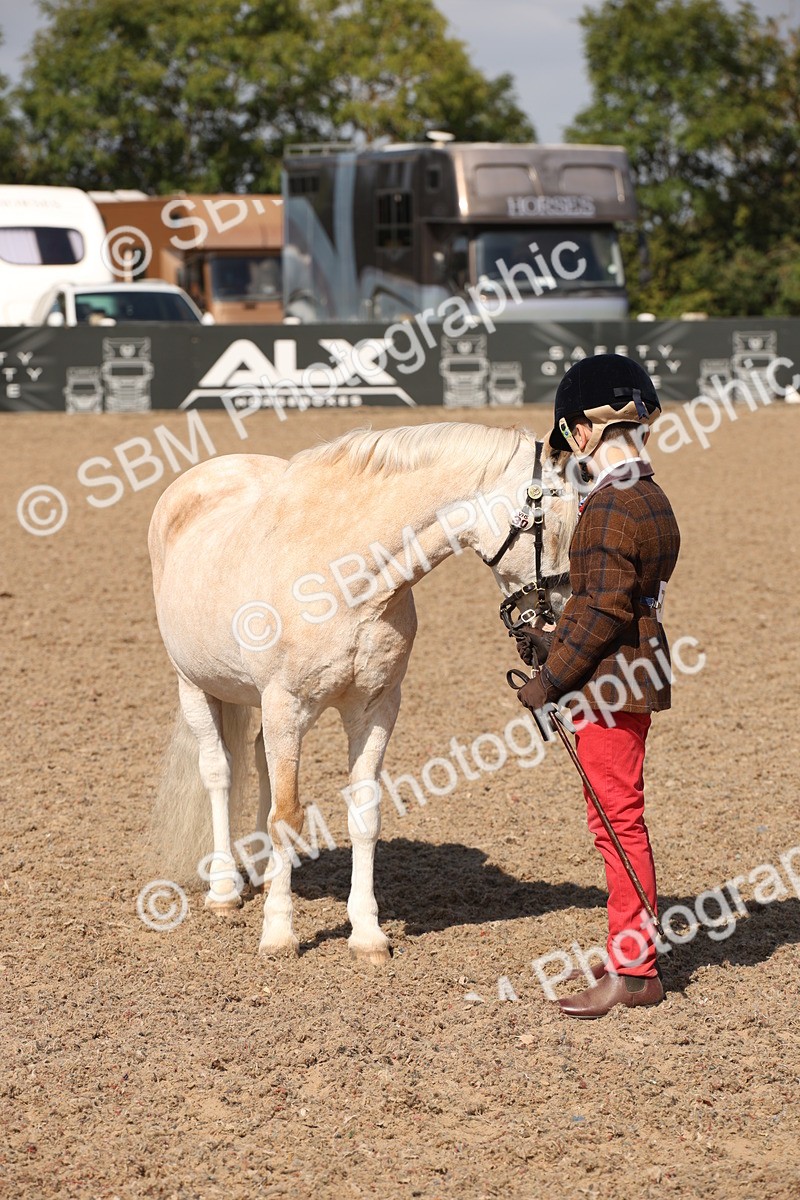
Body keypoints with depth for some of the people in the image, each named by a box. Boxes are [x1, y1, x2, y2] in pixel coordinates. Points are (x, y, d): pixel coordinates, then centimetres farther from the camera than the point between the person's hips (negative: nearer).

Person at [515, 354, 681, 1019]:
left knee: (618, 821, -3)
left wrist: (550, 680, -15)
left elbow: (604, 611, -21)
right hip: (636, 672, 10)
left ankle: (633, 971, 3)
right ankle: (632, 955, 25)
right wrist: (554, 640, 17)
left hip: (611, 685, -10)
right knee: (620, 821, 16)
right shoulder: (653, 501, 11)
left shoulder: (609, 507, -19)